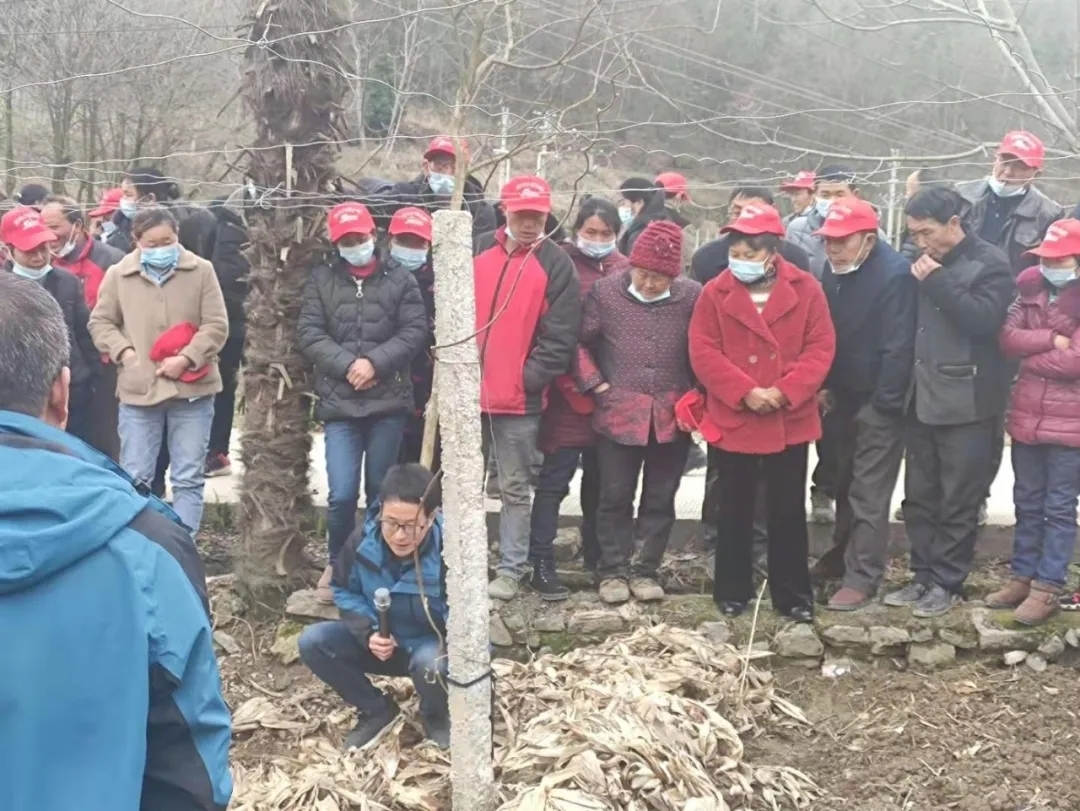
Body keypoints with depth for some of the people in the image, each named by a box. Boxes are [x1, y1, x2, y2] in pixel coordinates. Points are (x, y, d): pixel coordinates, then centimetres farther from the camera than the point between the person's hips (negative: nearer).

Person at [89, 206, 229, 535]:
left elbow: (217, 325, -2)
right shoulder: (118, 274, 3)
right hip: (138, 389, 1)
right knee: (134, 478, 6)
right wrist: (124, 352, -7)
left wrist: (187, 358, -14)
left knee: (188, 478, 5)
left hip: (192, 389, 0)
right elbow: (100, 322, 10)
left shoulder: (201, 271, 0)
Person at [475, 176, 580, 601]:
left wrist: (528, 379, -13)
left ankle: (511, 568, 17)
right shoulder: (477, 250, 7)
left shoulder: (556, 263, -1)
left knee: (514, 488, 7)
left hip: (521, 398, -3)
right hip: (467, 391, 3)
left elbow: (560, 337, -6)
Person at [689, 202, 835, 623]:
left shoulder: (806, 289, -2)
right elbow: (703, 353, -8)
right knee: (734, 511, 11)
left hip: (790, 422, 0)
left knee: (789, 511, 9)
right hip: (732, 421, 0)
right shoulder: (715, 293, -2)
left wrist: (785, 391, -17)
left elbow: (820, 348, -6)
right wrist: (744, 392, -17)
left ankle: (793, 594, 20)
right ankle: (732, 591, 24)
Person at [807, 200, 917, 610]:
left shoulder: (895, 274, -21)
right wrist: (826, 386, 10)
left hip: (878, 400, -8)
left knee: (868, 493, -3)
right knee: (845, 483, 20)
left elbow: (899, 345, -22)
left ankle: (862, 579, 3)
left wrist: (884, 401, -19)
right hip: (845, 395, 8)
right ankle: (843, 554, 35)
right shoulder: (834, 269, 4)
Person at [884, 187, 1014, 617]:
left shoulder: (990, 263, -7)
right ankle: (924, 576, 22)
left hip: (964, 403, -6)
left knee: (957, 502, 3)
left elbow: (983, 319, -21)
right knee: (919, 498, 11)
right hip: (922, 398, 6)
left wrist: (938, 282, -19)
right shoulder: (925, 263, 11)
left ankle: (947, 583, 13)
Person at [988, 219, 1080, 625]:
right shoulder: (1032, 289, 6)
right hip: (1027, 416, 5)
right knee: (1027, 504, 15)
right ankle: (1022, 576, 26)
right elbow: (1007, 338, -4)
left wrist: (1030, 355, -8)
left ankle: (1047, 588, 10)